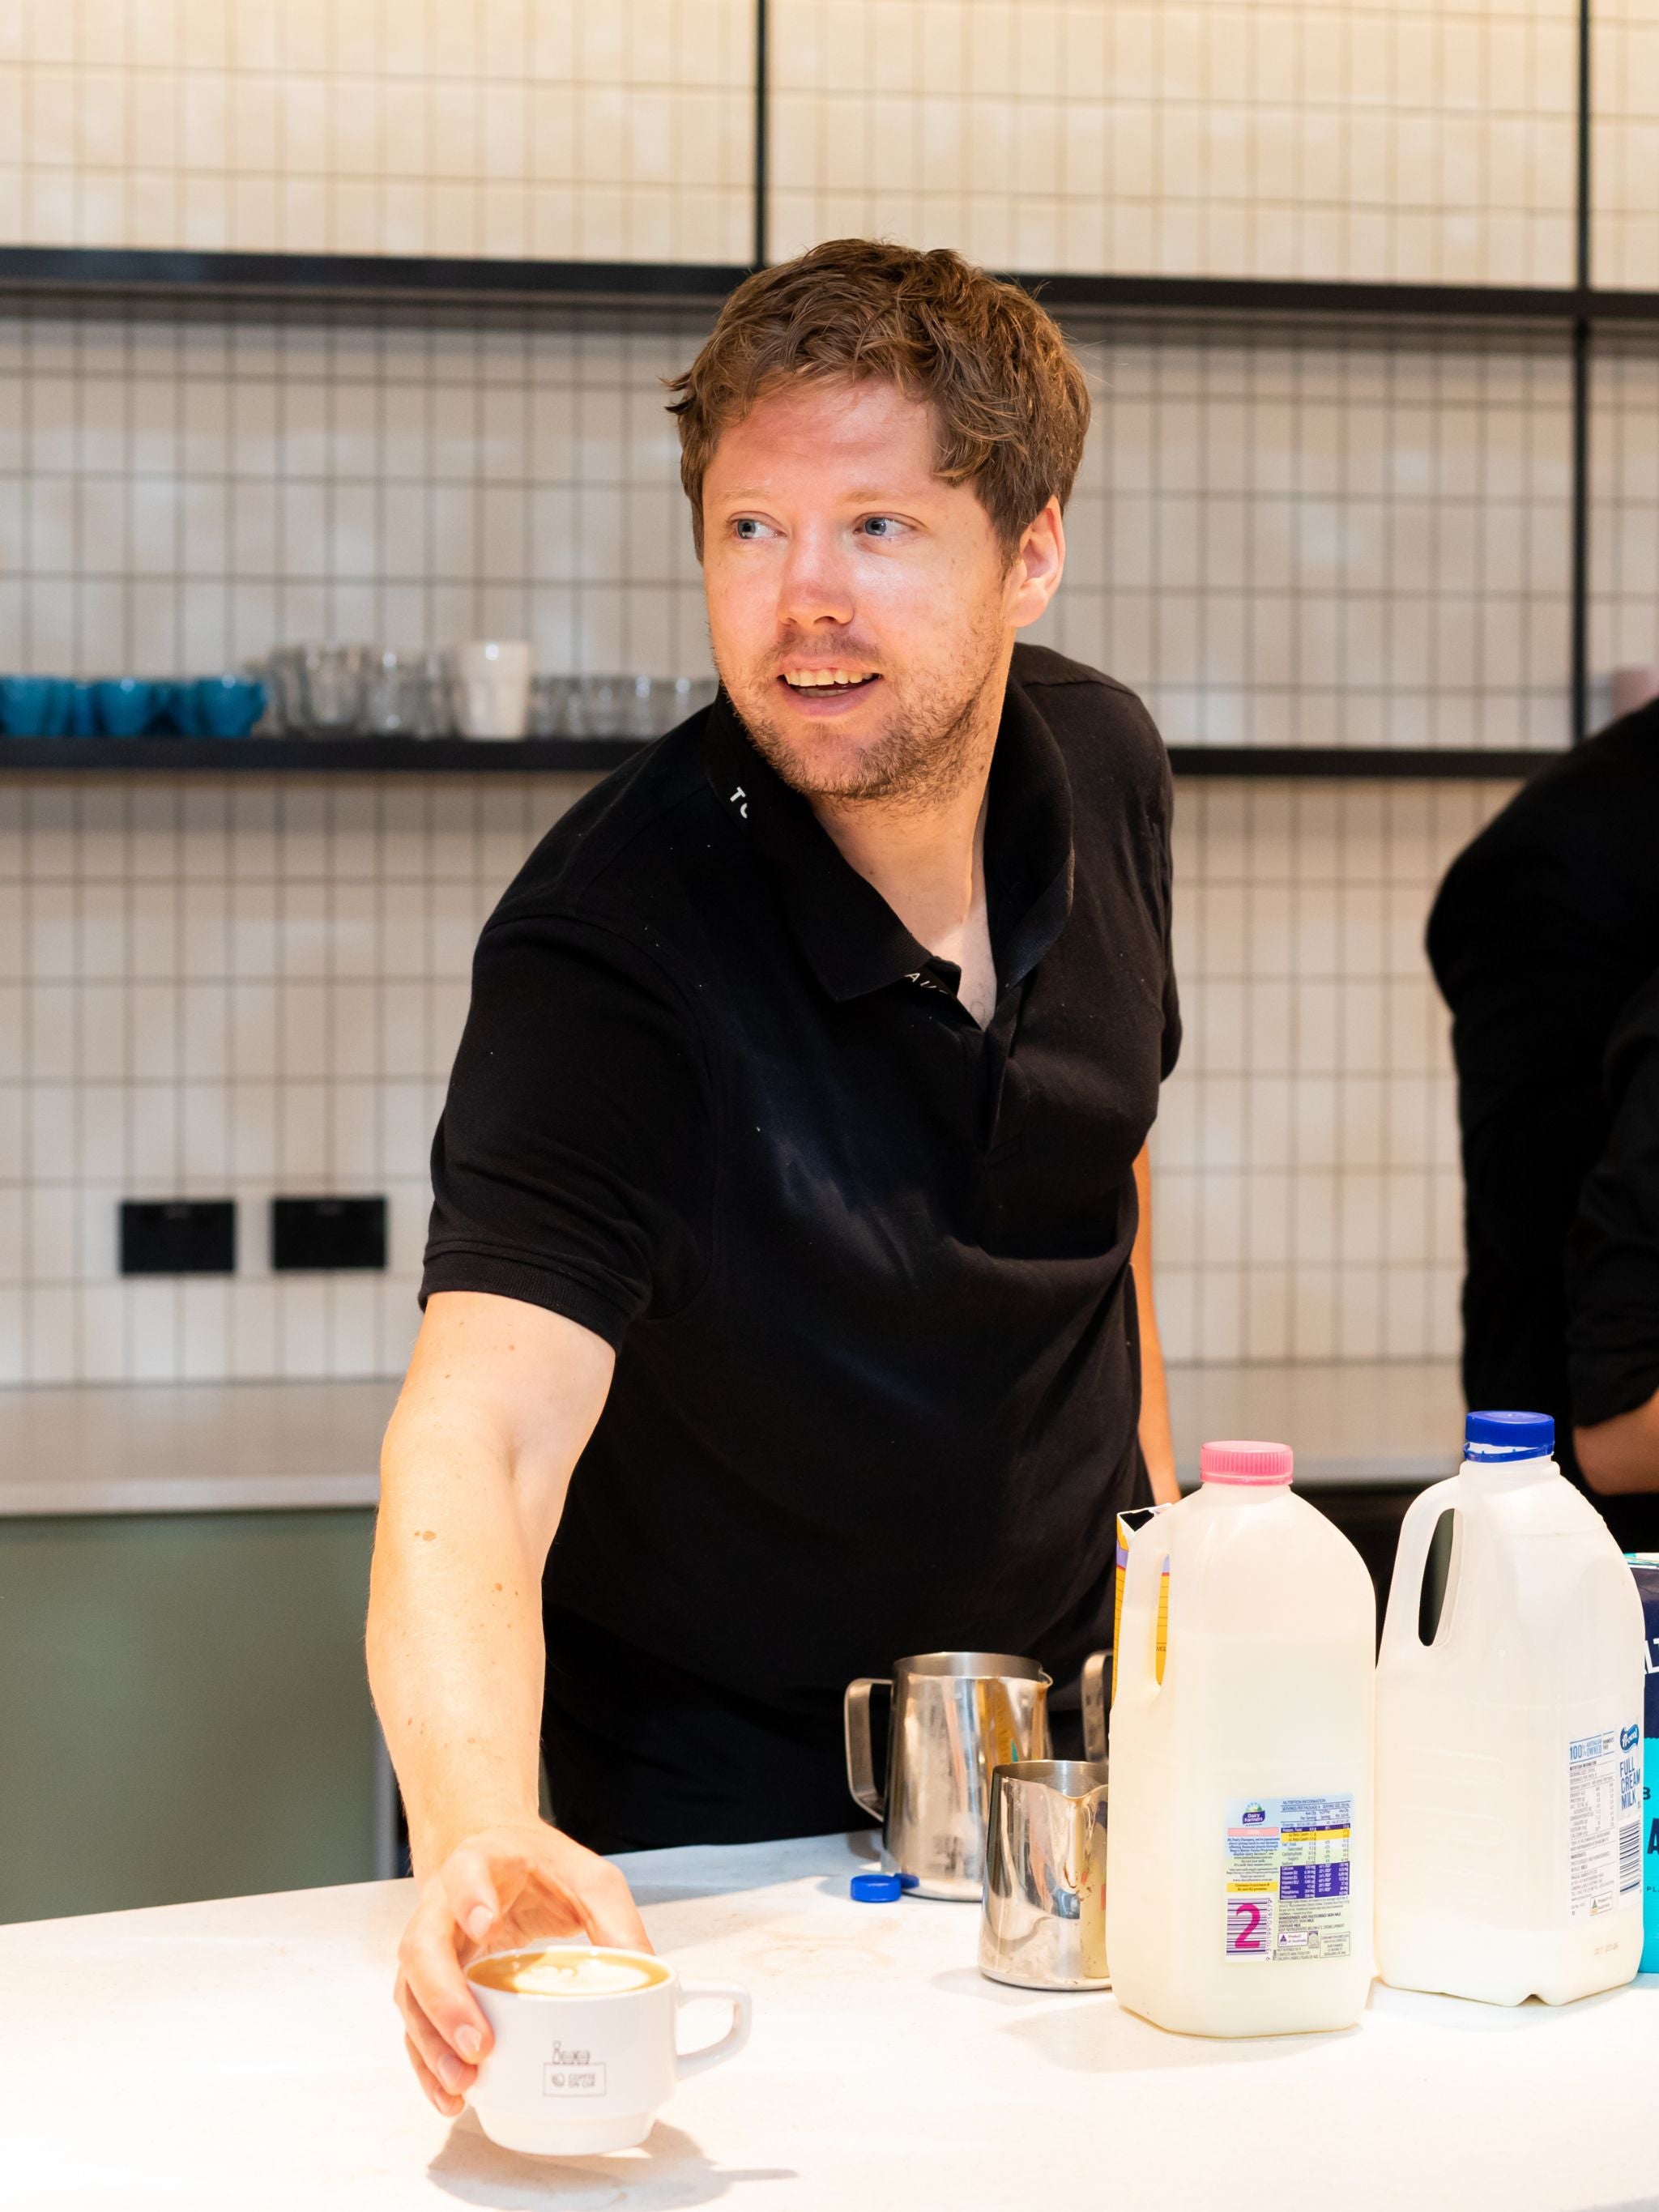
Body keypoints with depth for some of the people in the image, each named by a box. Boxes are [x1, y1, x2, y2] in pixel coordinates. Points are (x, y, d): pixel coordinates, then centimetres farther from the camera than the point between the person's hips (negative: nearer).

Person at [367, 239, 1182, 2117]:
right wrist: (477, 1832, -59)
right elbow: (481, 1423, -42)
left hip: (1072, 1706, 6)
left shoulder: (1100, 766, -9)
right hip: (722, 1801, -5)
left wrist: (1149, 1483, 11)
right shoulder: (610, 944, -30)